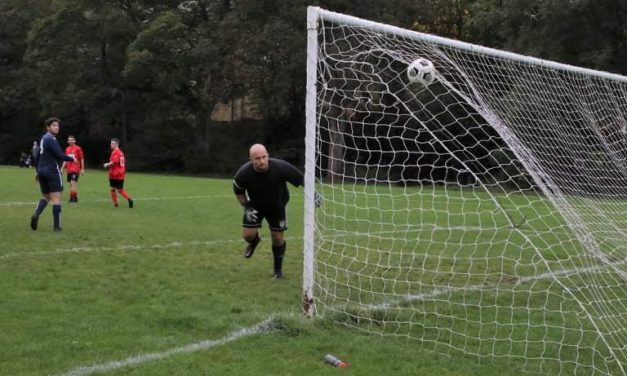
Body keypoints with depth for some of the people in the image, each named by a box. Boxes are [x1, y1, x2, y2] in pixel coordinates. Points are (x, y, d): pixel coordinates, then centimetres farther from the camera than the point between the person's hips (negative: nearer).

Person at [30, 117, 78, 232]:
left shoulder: (43, 139, 15)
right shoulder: (51, 139, -13)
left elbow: (37, 156, 21)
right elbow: (60, 155, -20)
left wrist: (37, 171, 27)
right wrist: (72, 159, -3)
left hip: (42, 171, 9)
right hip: (52, 171, -8)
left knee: (45, 196, 17)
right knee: (56, 198, -4)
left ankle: (36, 214, -9)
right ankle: (56, 225, -5)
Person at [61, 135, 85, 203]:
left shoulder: (78, 148, -5)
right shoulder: (67, 149, 11)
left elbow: (82, 159, -4)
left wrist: (82, 169, -6)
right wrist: (62, 168, 12)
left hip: (75, 169, -6)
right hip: (69, 169, 6)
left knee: (73, 183, -15)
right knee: (71, 184, 8)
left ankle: (73, 197, -14)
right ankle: (74, 197, 15)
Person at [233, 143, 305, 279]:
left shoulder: (281, 167, -34)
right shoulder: (243, 173, -28)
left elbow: (302, 179, -21)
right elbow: (238, 191, -6)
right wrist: (245, 207, -14)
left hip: (277, 206, 0)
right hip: (255, 206, 1)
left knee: (278, 238, 1)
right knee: (248, 235, -9)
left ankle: (278, 269, 25)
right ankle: (254, 241, 32)